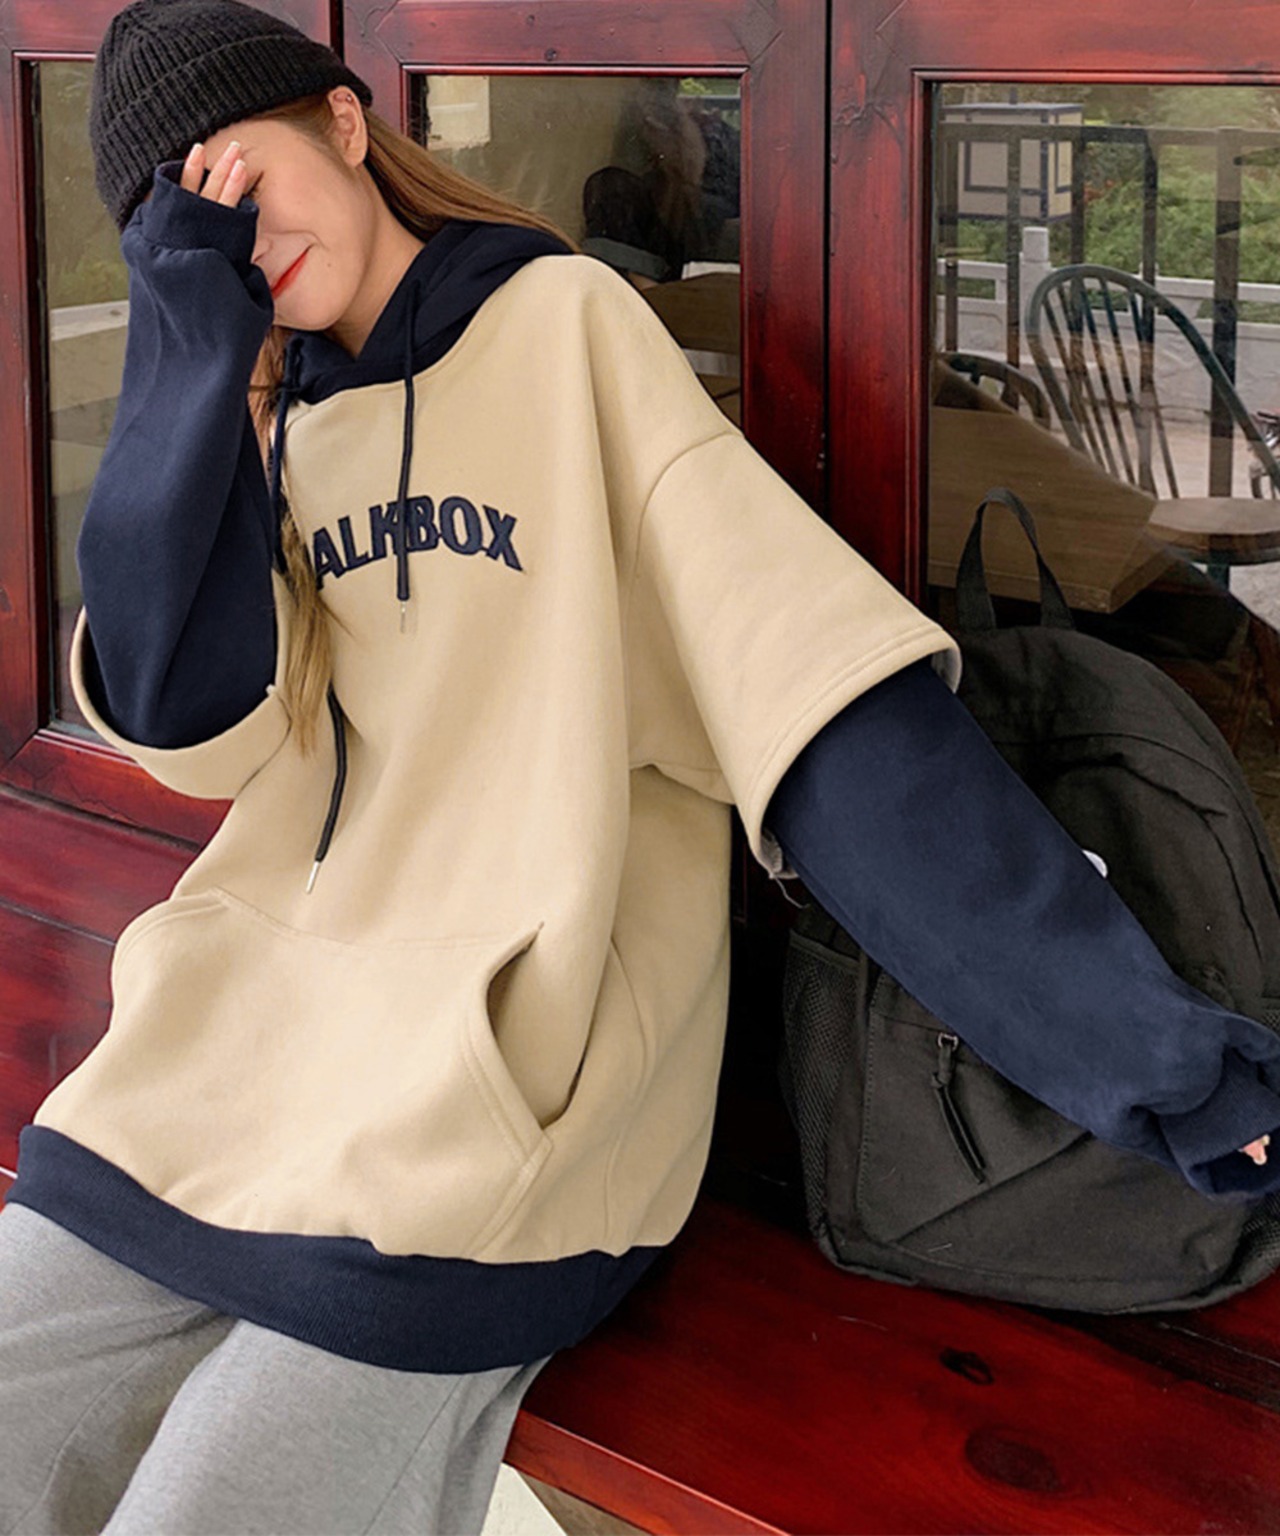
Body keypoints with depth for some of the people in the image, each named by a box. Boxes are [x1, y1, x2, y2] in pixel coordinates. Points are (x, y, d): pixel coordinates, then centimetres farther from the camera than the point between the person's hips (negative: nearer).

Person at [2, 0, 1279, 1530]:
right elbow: (184, 715, -1)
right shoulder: (270, 421, 16)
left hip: (491, 1104, -5)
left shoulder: (564, 326, 0)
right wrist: (190, 345, -5)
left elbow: (798, 657, -11)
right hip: (237, 1050, 6)